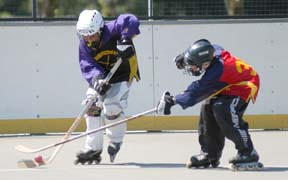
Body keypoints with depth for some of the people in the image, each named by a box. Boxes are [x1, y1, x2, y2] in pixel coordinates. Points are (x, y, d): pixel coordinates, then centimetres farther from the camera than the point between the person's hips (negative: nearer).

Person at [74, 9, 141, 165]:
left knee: (111, 106, -21)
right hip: (101, 74, 6)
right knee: (92, 105, -5)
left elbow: (130, 21, -42)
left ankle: (115, 141, 7)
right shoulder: (84, 46, -12)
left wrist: (125, 40, -50)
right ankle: (94, 148, 3)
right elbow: (87, 66, -21)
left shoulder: (111, 31, -28)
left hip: (124, 72, -6)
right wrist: (97, 79, -41)